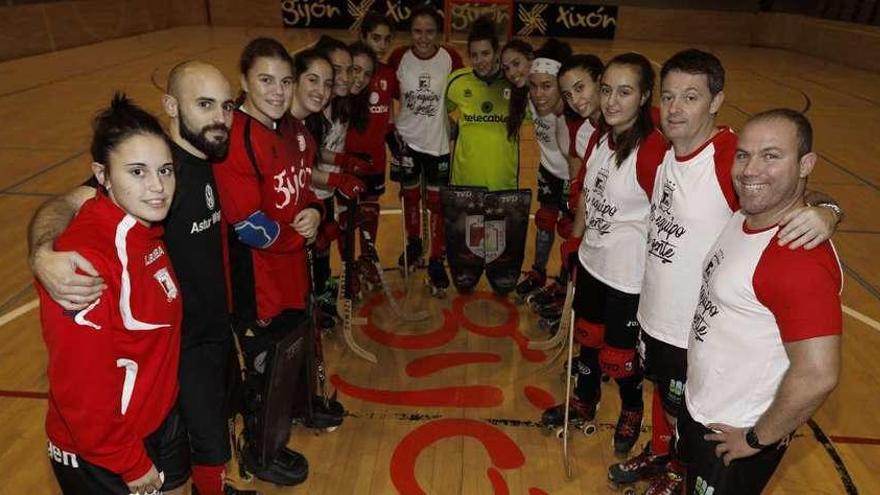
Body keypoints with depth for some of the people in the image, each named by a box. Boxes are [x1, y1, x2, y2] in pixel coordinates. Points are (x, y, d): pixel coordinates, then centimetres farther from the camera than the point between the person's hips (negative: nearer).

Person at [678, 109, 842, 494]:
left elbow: (818, 375, -32)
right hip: (699, 407, 8)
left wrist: (758, 439, -20)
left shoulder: (802, 259, -31)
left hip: (732, 437, -8)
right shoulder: (744, 216, -4)